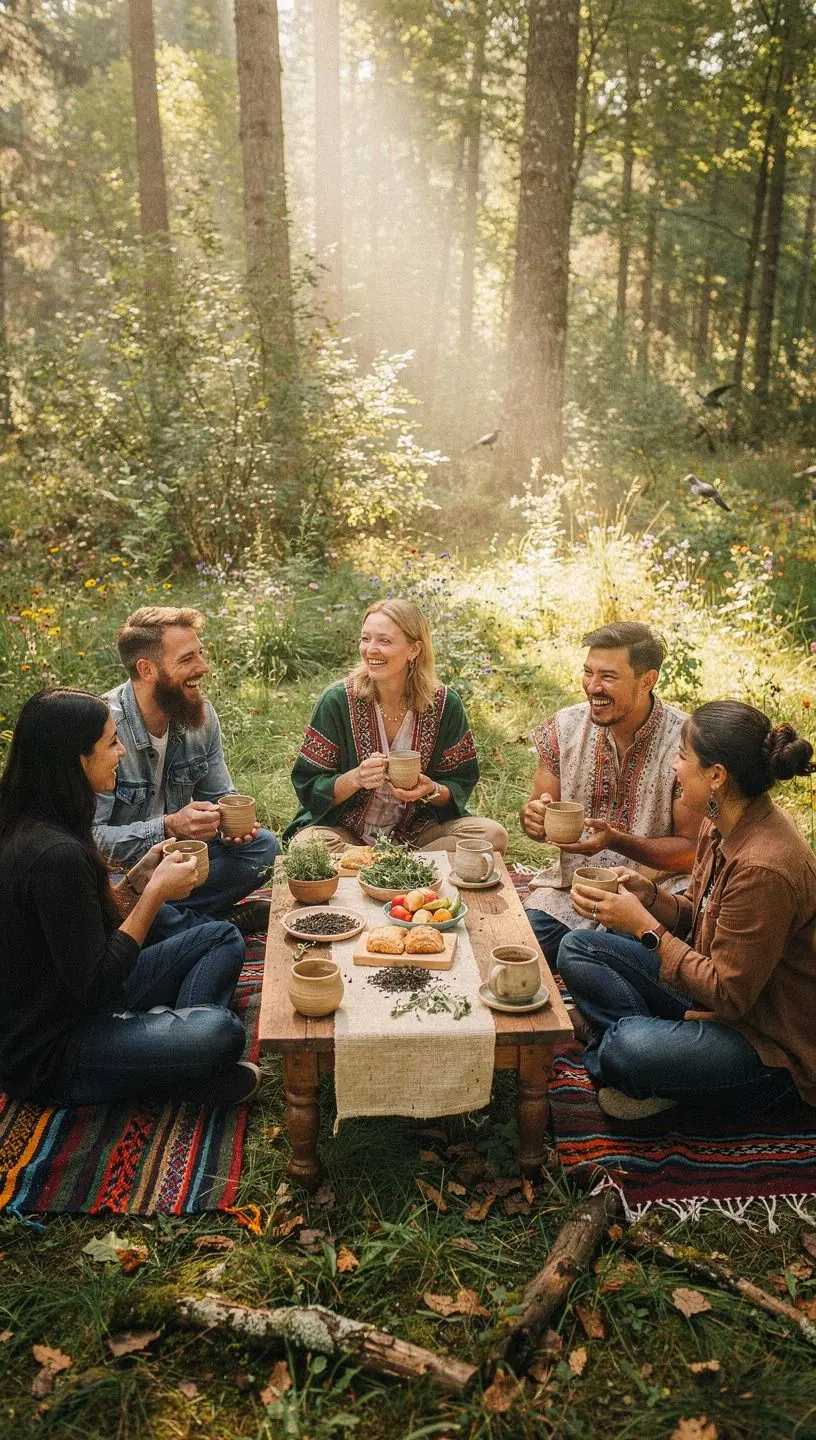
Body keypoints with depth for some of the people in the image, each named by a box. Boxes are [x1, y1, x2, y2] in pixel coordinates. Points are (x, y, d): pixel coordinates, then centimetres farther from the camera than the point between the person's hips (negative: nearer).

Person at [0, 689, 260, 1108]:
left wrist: (139, 877, -1)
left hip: (77, 1007, 11)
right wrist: (155, 893, -19)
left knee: (222, 938, 7)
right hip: (49, 1053, -11)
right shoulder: (54, 853, -27)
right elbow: (93, 986, -25)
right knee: (221, 1032, -33)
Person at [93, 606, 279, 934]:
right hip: (118, 867, -7)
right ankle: (218, 919, -11)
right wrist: (169, 826, -34)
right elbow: (90, 836, -26)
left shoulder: (202, 714, -4)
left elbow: (220, 796, 8)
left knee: (263, 847, -13)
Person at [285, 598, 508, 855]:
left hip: (415, 831, 3)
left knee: (493, 834, -20)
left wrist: (433, 791, -22)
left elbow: (462, 783, 1)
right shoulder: (337, 700, -12)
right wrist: (354, 779, -29)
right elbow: (308, 787, -9)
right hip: (345, 830, -2)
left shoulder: (444, 704, -7)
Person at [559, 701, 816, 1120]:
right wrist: (649, 895, -10)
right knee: (576, 948, 1)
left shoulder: (763, 868, -31)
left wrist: (645, 927, -22)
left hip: (768, 1047, -9)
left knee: (627, 1049, -33)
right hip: (717, 990, 9)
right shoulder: (721, 827, -3)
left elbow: (728, 995, -25)